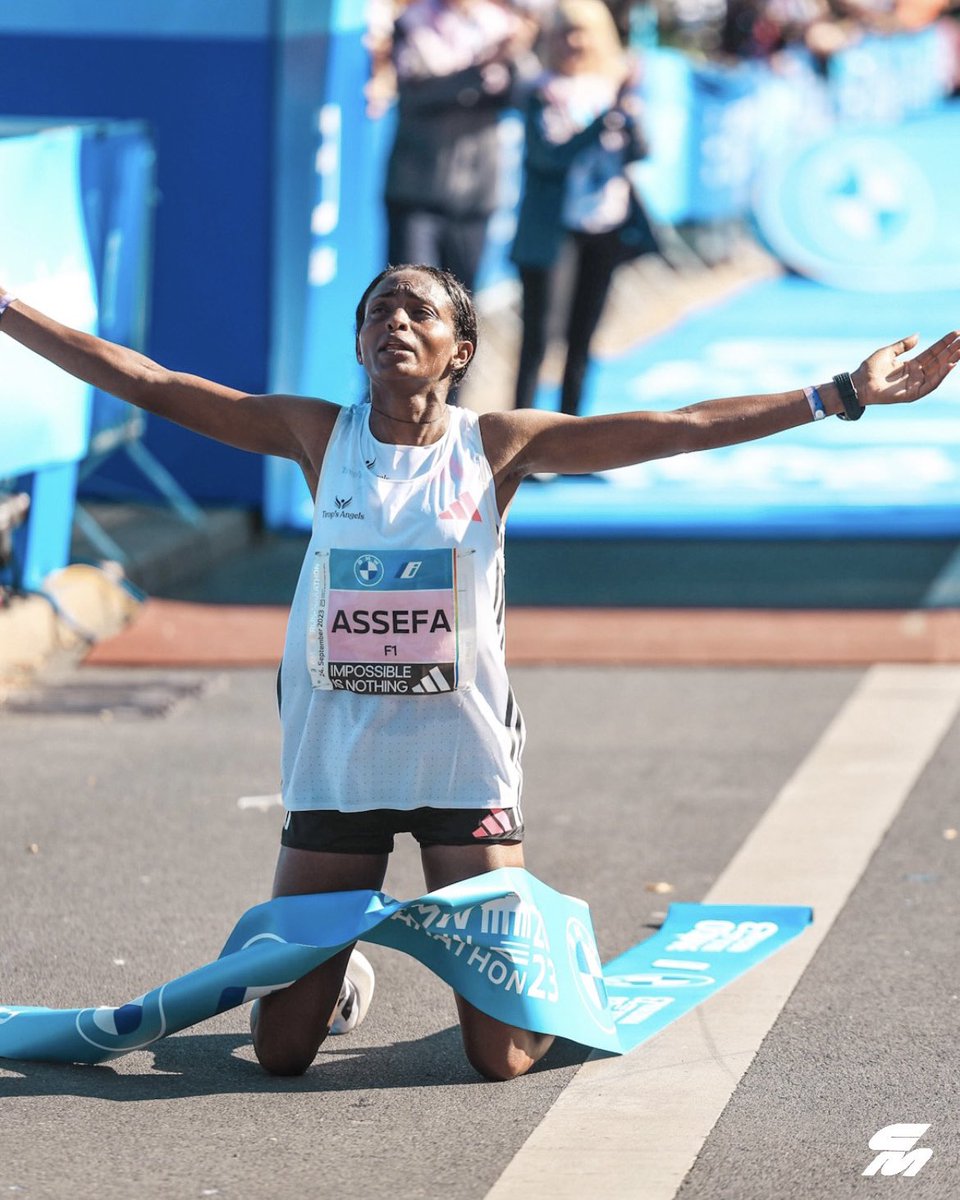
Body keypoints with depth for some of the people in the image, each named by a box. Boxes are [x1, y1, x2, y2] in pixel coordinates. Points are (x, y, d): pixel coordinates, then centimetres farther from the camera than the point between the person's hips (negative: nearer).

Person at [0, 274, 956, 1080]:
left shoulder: (499, 445, -3)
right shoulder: (318, 435, -1)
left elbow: (678, 429, -6)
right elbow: (147, 384, -2)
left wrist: (843, 395, -12)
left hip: (463, 762, -1)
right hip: (336, 763, 1)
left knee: (502, 1057, -2)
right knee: (281, 1051, 2)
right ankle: (336, 964, 37)